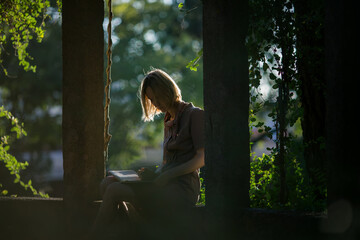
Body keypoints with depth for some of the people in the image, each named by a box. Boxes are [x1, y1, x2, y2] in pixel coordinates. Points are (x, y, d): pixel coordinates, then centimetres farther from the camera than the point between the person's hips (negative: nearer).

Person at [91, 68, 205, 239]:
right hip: (167, 186, 8)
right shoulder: (168, 121, 22)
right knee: (107, 183, -10)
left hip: (182, 190, -8)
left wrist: (166, 175, -18)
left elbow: (202, 158, -11)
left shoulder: (195, 115, -2)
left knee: (115, 190, -22)